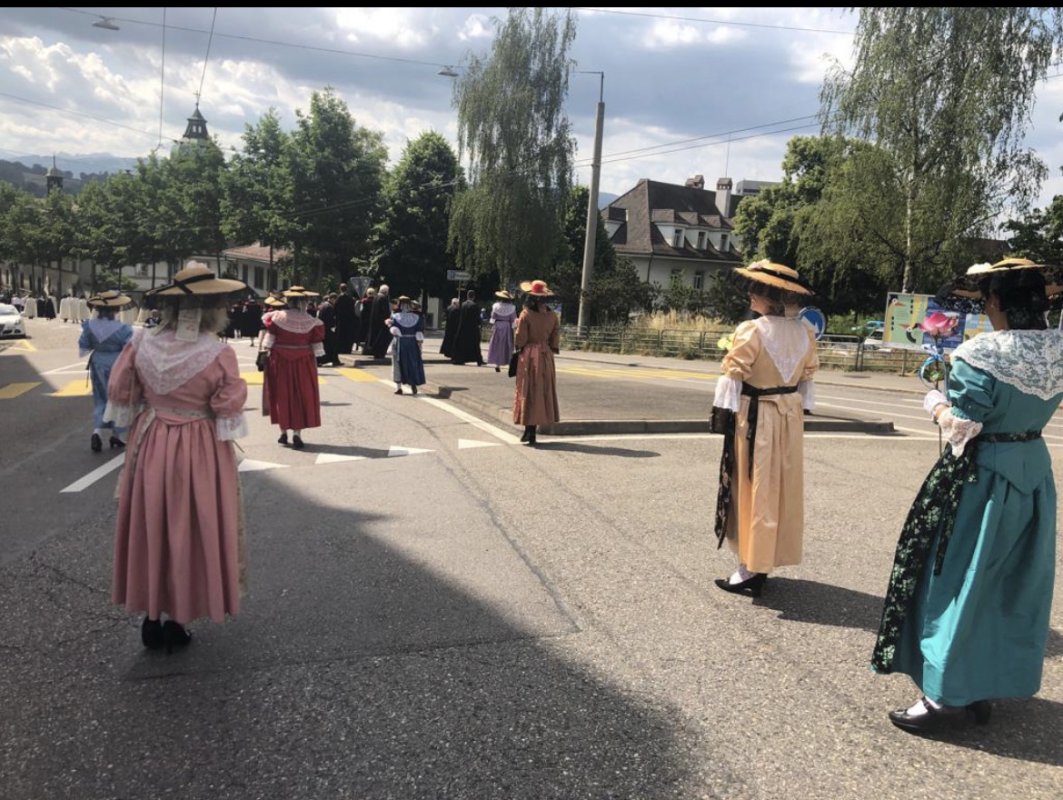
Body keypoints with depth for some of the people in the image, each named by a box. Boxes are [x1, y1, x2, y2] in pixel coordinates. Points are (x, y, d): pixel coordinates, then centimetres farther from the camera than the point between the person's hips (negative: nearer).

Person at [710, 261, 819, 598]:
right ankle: (767, 559, 27)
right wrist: (798, 410, 18)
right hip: (790, 415, 6)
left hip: (755, 416, -6)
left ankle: (751, 568, 8)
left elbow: (734, 375, -15)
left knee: (754, 487, 2)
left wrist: (721, 414, -7)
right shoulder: (805, 333, 2)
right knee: (781, 487, 14)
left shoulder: (752, 331, -18)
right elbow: (807, 374, 9)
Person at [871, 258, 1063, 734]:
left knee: (961, 581, 3)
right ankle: (987, 687, 30)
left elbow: (961, 427, -20)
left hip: (983, 478, -7)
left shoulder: (982, 356, -21)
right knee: (1014, 584, 16)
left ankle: (947, 697, 10)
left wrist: (936, 402, -2)